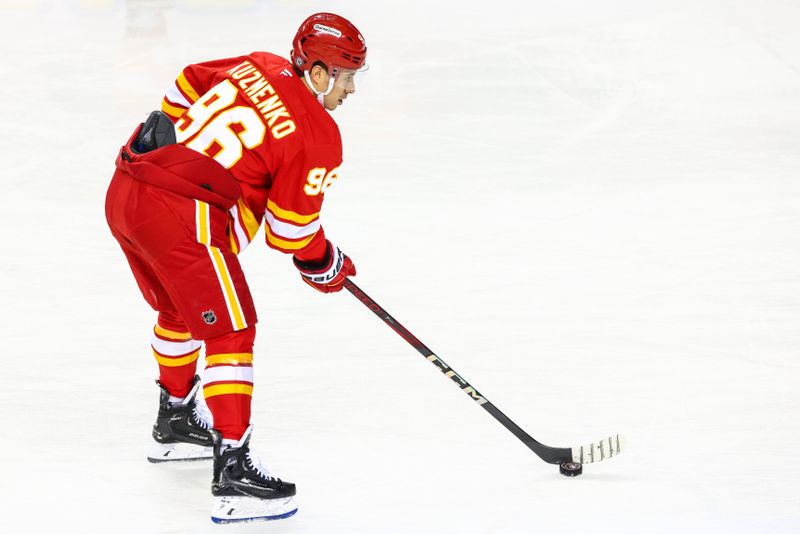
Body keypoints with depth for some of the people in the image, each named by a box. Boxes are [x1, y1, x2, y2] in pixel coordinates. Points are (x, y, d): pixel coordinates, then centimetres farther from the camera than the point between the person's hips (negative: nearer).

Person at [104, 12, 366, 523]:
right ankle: (234, 471, -10)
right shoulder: (318, 136, -6)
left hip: (124, 192, 9)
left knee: (179, 308, 29)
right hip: (183, 216, -9)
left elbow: (185, 90, 25)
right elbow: (291, 228, -3)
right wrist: (324, 264, 16)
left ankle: (175, 422, 48)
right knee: (229, 328, -3)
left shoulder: (257, 66, 13)